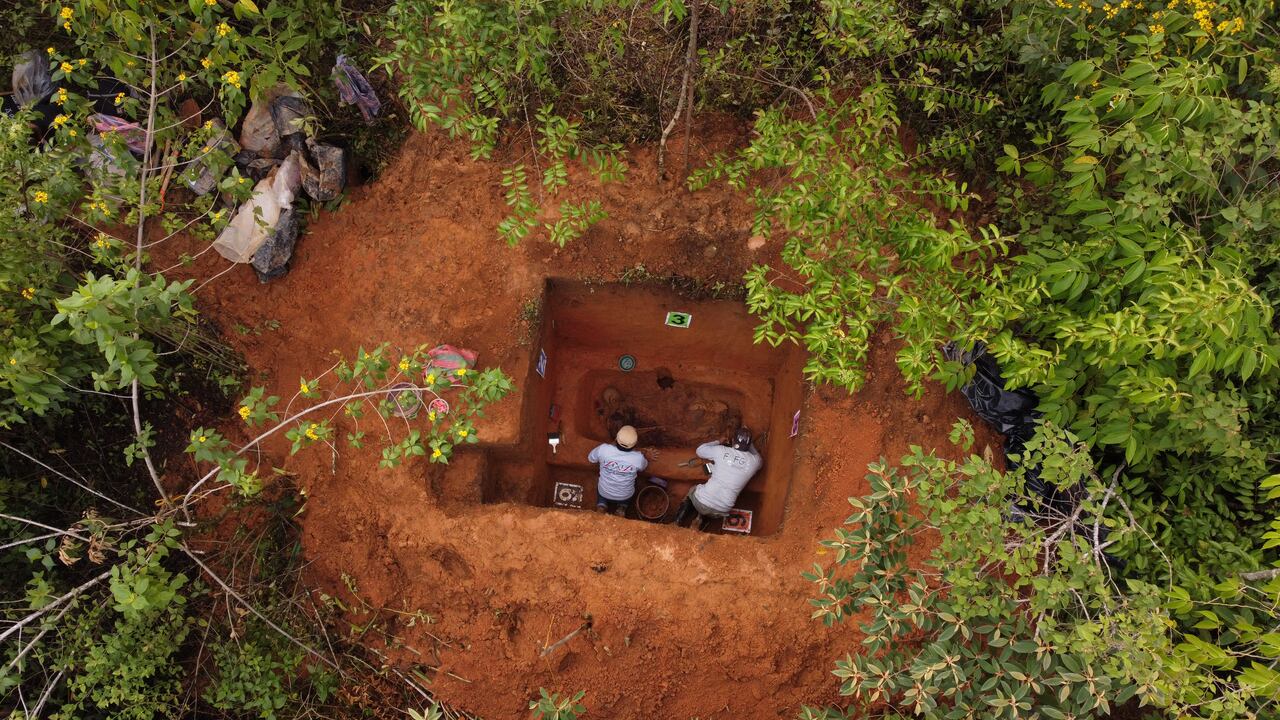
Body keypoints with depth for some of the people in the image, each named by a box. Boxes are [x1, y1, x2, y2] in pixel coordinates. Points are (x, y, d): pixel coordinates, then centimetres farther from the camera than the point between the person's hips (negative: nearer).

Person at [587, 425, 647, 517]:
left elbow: (589, 459, -8)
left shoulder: (603, 449, -31)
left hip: (604, 492, -1)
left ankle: (601, 506, 10)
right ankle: (622, 508, 12)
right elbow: (643, 466, -4)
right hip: (625, 496, 1)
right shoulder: (638, 458, -31)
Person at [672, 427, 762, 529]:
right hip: (722, 511, 2)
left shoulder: (721, 451, -3)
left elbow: (700, 450, 16)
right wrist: (749, 443, 30)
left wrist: (718, 442, 26)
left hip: (702, 502, -2)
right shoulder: (754, 461, -2)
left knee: (692, 491, 33)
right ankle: (703, 518, 9)